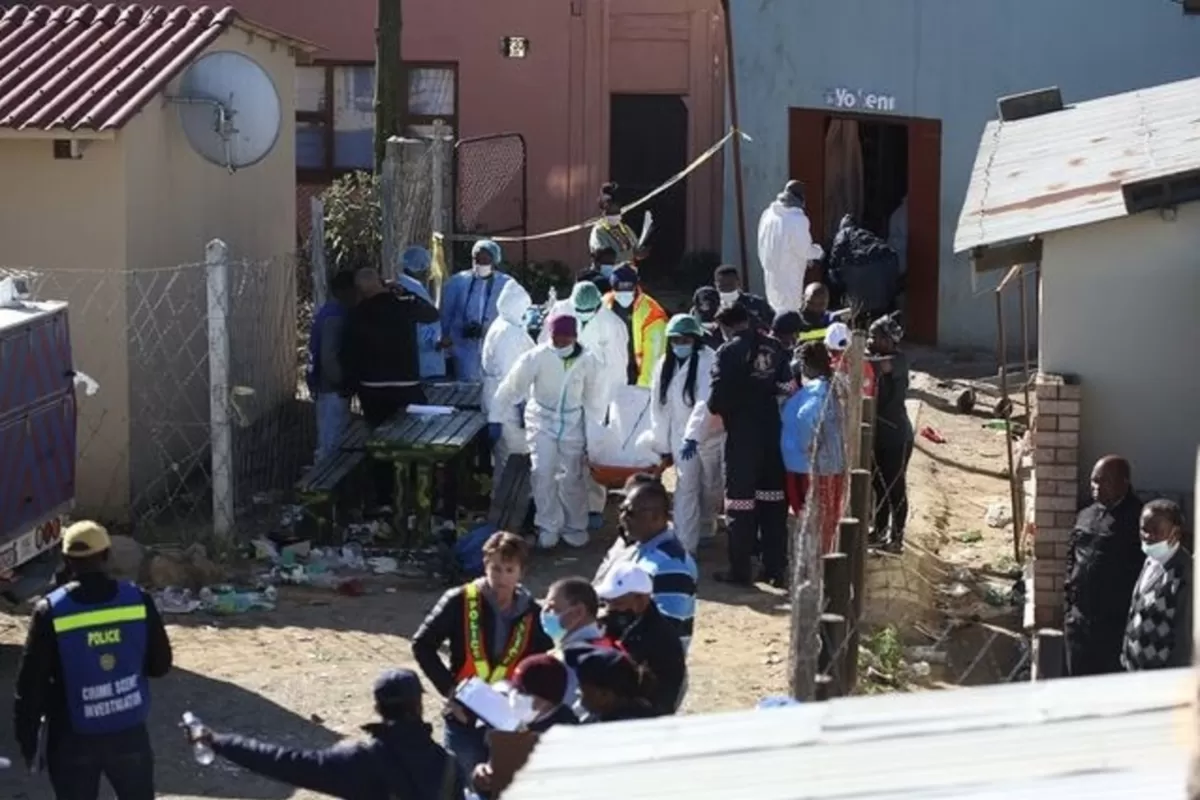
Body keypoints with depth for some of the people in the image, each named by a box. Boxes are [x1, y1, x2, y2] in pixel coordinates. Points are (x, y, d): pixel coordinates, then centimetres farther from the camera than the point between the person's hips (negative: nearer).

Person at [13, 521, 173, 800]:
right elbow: (160, 665, 2)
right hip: (129, 734, 2)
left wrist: (27, 741, 2)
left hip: (73, 740, -2)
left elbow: (31, 683, -9)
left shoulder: (51, 611, -13)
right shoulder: (138, 600, -8)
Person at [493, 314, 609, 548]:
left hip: (572, 423, 1)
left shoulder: (588, 361, -14)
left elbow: (596, 398, -2)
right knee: (542, 472, -11)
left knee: (571, 477, 7)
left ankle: (575, 526, 23)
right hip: (542, 420, -1)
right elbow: (513, 386, -12)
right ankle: (548, 526, 3)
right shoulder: (537, 357, -19)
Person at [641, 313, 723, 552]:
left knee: (711, 486, 15)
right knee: (685, 488, -3)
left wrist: (693, 436, -37)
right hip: (681, 436, 3)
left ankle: (705, 528, 39)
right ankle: (684, 544, -4)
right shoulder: (665, 365, -1)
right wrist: (661, 441, 3)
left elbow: (706, 402, -28)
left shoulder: (708, 361, -18)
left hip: (709, 434, -3)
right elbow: (658, 405, 4)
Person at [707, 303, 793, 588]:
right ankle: (776, 569, 15)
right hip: (772, 431, 5)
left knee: (741, 503, 3)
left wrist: (716, 408, 5)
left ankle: (740, 570, 6)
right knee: (773, 501, 12)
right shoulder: (774, 348, 2)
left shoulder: (729, 352, -13)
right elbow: (788, 387, 4)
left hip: (742, 434, -5)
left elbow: (718, 397, -17)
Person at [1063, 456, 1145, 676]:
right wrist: (1068, 607, 13)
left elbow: (1144, 573, -13)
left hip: (1116, 623, -7)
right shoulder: (1086, 515, 10)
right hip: (1079, 620, 7)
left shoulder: (1137, 519, -11)